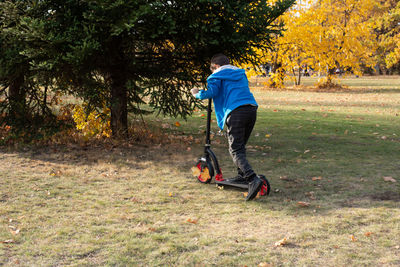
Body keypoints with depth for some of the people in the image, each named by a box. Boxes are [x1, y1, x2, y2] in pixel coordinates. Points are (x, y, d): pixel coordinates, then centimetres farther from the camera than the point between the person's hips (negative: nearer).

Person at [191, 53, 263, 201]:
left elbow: (211, 92, -5)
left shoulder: (218, 76, 10)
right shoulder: (241, 74, 31)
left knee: (236, 150, -8)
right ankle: (242, 176, 25)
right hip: (252, 108, 7)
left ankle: (253, 179, -24)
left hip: (235, 111, -7)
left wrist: (197, 93, 14)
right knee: (241, 146, 22)